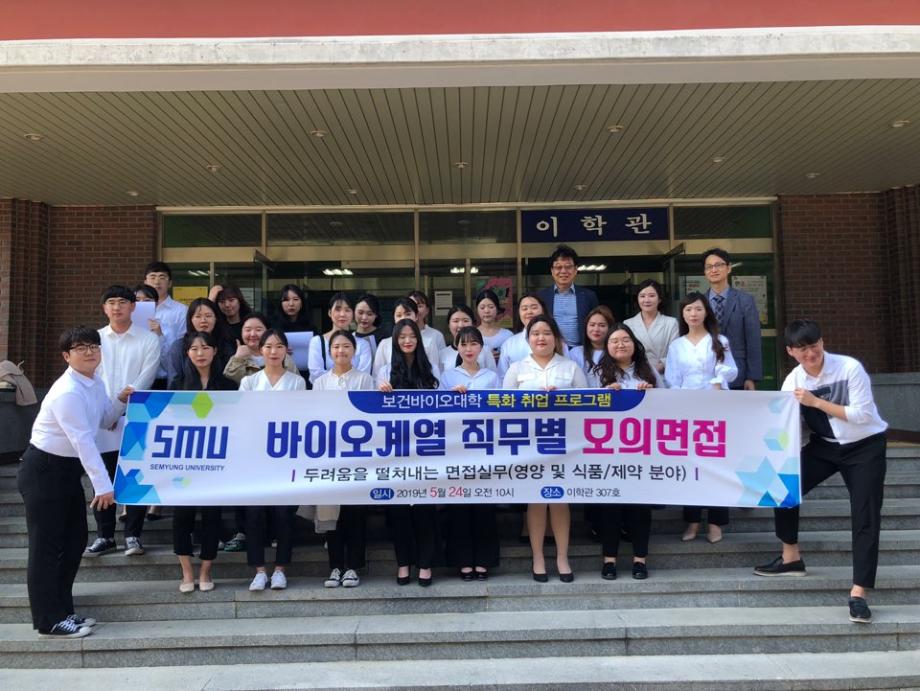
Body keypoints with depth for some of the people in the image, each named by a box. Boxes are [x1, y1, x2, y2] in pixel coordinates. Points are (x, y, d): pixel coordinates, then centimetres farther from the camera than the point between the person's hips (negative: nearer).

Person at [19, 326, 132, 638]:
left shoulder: (96, 384, 3)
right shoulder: (67, 392, -25)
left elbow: (104, 422, 17)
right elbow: (83, 441, -28)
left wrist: (120, 401, -3)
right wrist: (103, 485, -28)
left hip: (68, 469, 9)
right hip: (43, 470, -9)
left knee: (75, 539, 13)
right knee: (46, 545, -1)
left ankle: (62, 611, 26)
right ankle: (49, 620, 10)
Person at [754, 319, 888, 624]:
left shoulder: (850, 368, -21)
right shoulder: (793, 381, -9)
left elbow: (862, 415, -24)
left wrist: (817, 402, -27)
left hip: (865, 447, -4)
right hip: (824, 446, 4)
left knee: (866, 516, -8)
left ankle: (858, 593, -1)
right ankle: (791, 558, 17)